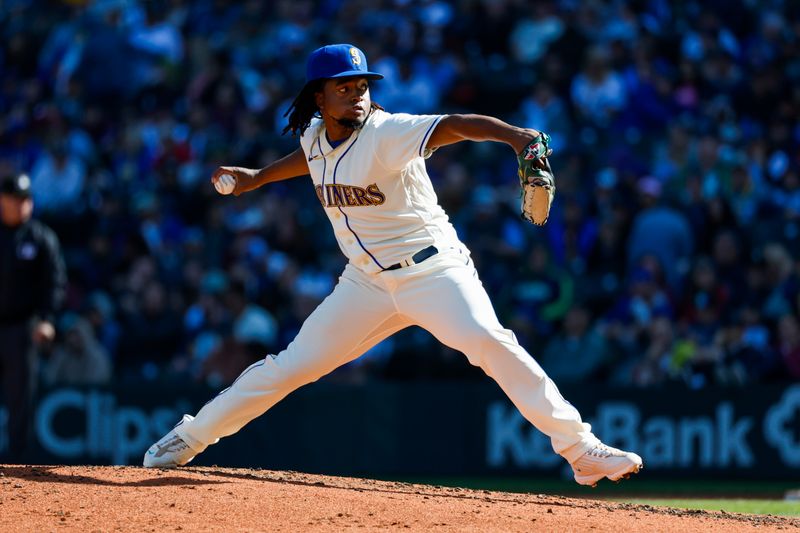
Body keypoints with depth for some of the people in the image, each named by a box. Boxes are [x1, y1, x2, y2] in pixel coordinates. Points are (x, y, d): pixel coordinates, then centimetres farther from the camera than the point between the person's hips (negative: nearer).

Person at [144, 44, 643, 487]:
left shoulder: (387, 133, -18)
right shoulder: (314, 135, 3)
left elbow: (456, 125, -36)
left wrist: (513, 135, -53)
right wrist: (257, 177, 27)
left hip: (433, 268, -5)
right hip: (368, 282, 5)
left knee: (487, 339, -29)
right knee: (292, 365, 5)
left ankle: (580, 449, -27)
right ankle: (190, 438, 22)